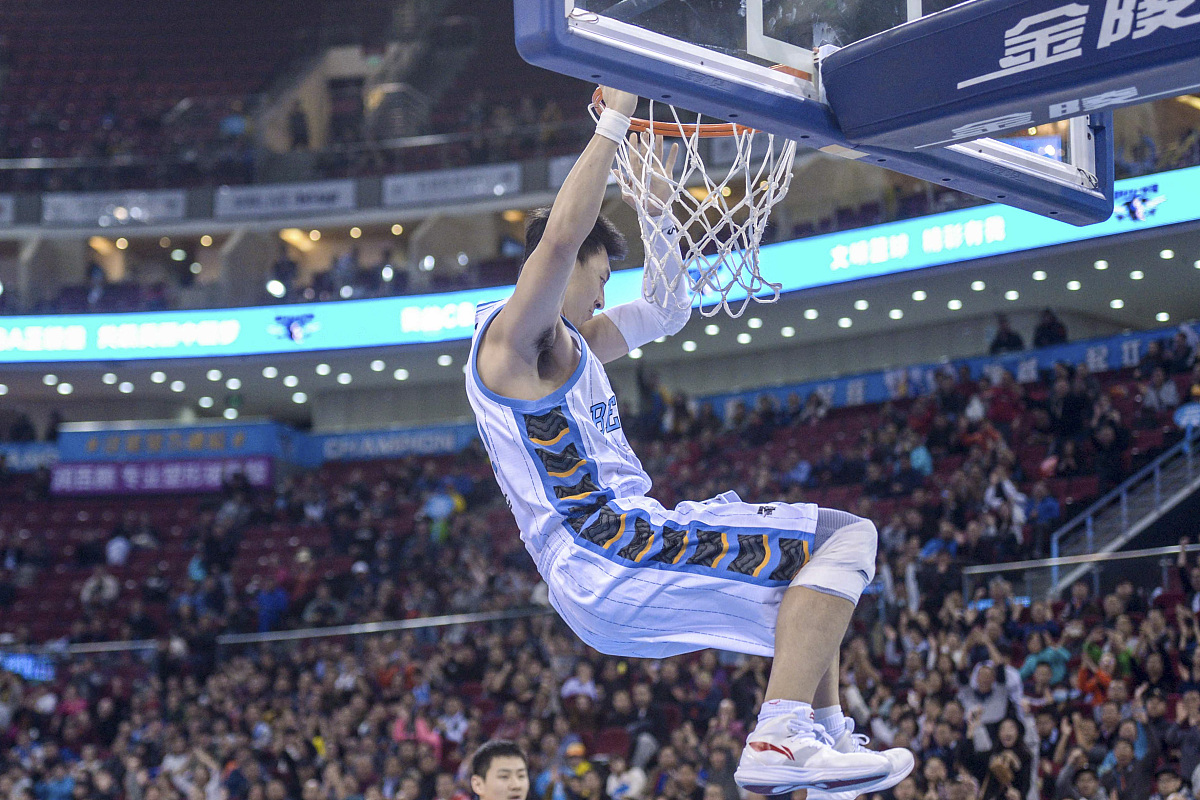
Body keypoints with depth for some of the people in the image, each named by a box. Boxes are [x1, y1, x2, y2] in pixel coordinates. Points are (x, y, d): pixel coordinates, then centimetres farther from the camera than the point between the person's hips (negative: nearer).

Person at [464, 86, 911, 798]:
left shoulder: (569, 344, 24)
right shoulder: (511, 334, -7)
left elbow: (668, 311, 34)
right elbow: (562, 234, -26)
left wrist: (658, 205, 24)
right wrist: (614, 119, -19)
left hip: (627, 538, 11)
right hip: (608, 559, -11)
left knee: (818, 550, 27)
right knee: (846, 538, -15)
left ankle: (826, 735, 15)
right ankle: (781, 740, -28)